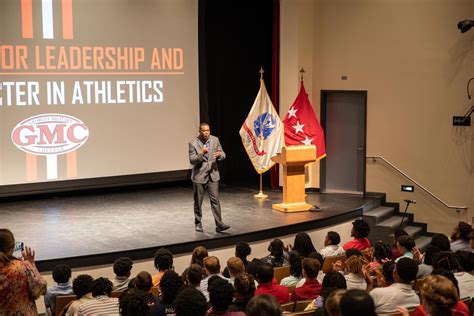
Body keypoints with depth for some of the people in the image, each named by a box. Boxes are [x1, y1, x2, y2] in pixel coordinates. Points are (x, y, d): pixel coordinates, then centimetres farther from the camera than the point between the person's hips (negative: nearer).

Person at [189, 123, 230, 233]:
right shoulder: (193, 143, -10)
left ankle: (219, 224, -4)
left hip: (213, 175, 2)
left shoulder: (215, 140, 0)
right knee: (198, 202, 9)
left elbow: (223, 154, 5)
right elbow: (192, 160, -14)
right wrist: (201, 153, -30)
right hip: (199, 176, -2)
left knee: (215, 200, -4)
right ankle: (198, 223, 24)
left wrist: (219, 155, -20)